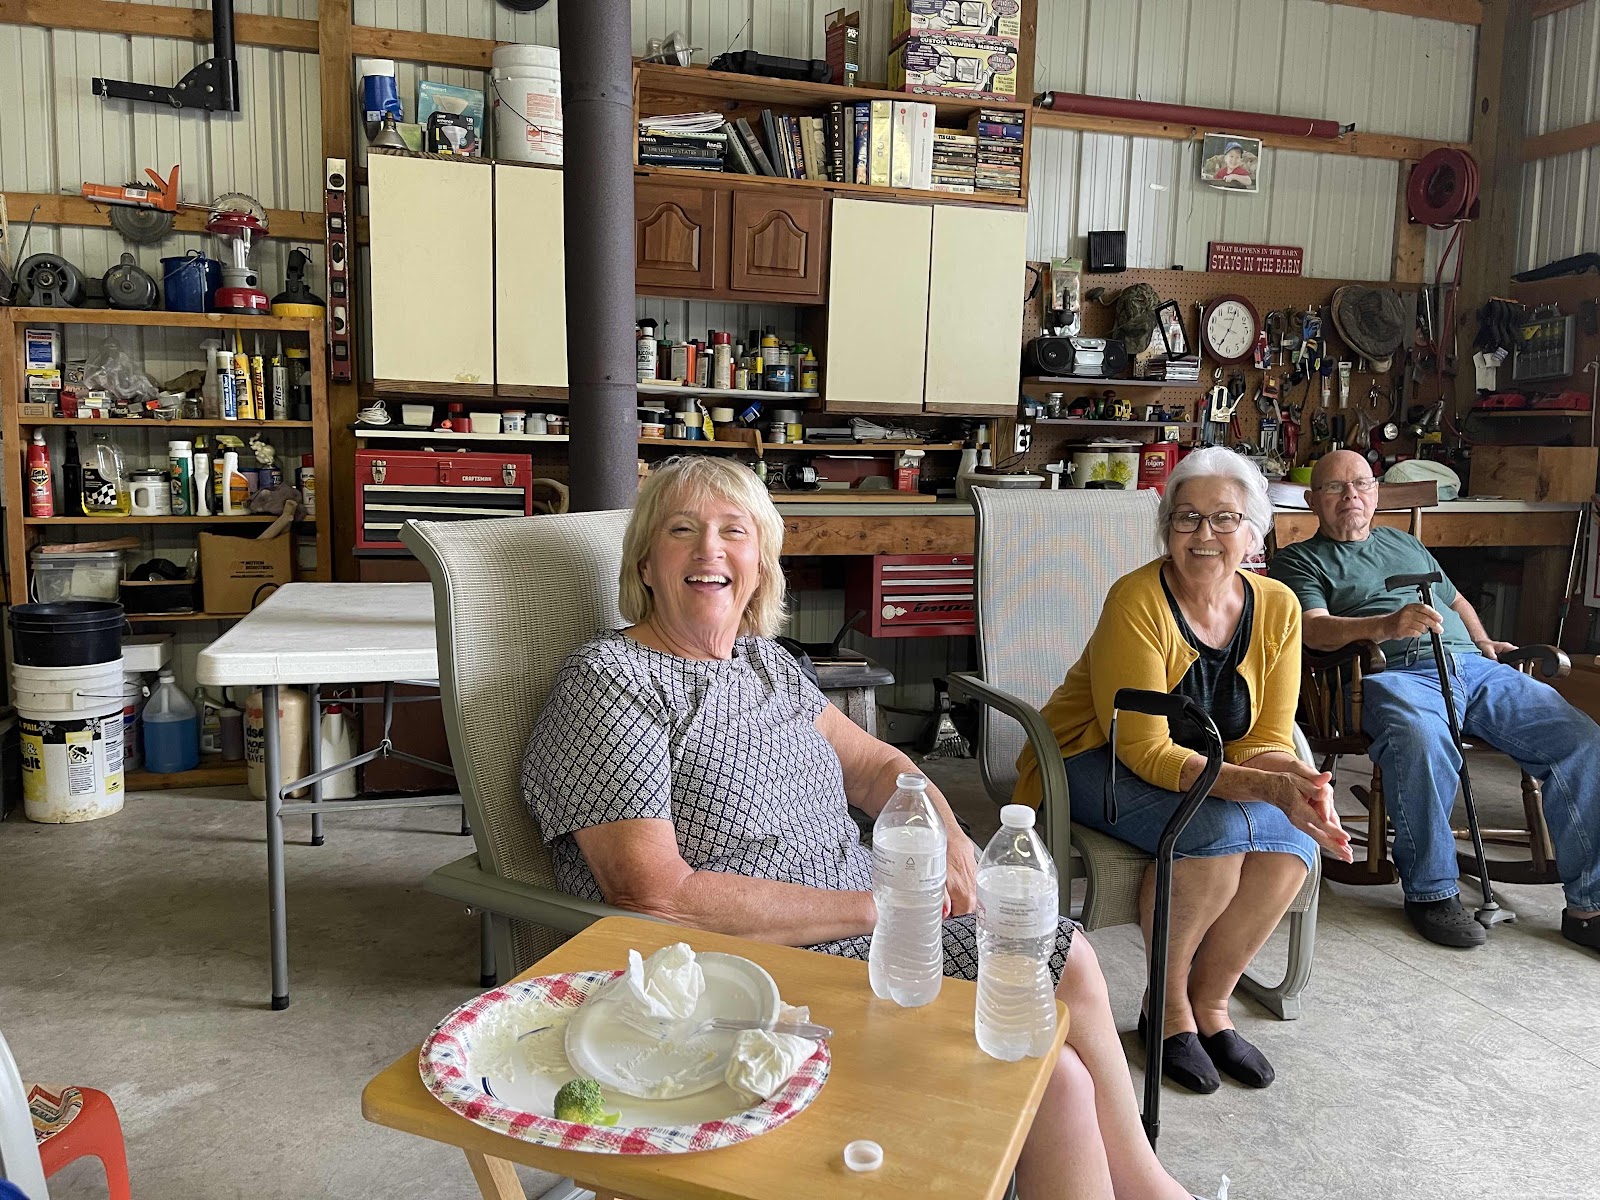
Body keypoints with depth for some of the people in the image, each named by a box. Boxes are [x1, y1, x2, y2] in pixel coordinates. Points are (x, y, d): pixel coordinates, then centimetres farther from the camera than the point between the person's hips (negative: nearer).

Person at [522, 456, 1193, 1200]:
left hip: (865, 931, 8)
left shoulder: (765, 660, 10)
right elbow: (659, 899, -23)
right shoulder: (608, 683, -15)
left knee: (1065, 959, 8)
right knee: (1049, 1072, -14)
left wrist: (946, 835, -5)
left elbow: (873, 763, 17)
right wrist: (869, 908, -19)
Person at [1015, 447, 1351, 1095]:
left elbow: (1267, 742, -4)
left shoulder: (1276, 608, -6)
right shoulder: (1137, 601, -23)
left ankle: (1209, 1002, -1)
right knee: (1217, 828, -31)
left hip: (1207, 766, 6)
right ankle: (1167, 1005, -6)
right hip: (1097, 762, -5)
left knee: (1293, 837, -23)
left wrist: (1299, 785, -28)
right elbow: (1144, 750, -26)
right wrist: (1261, 787, -36)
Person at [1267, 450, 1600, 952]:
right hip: (1397, 673, -6)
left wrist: (1481, 639, 22)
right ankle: (1431, 891, -22)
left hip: (1473, 666, 6)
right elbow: (1315, 628, -5)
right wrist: (1385, 625, -23)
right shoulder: (1299, 560, 13)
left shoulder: (1405, 543, 33)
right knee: (1421, 739, -40)